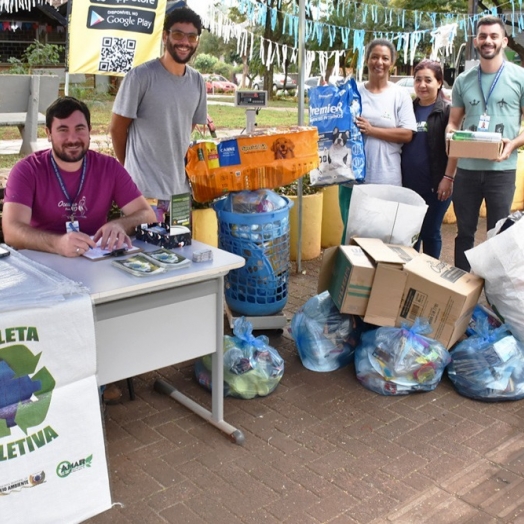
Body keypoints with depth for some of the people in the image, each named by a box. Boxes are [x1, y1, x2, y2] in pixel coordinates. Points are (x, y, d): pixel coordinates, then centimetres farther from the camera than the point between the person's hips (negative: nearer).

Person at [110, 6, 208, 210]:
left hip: (181, 188, 6)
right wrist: (131, 168, 5)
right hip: (144, 189, -6)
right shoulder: (140, 76, -11)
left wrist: (175, 163, 9)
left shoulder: (198, 82, 6)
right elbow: (117, 128, -4)